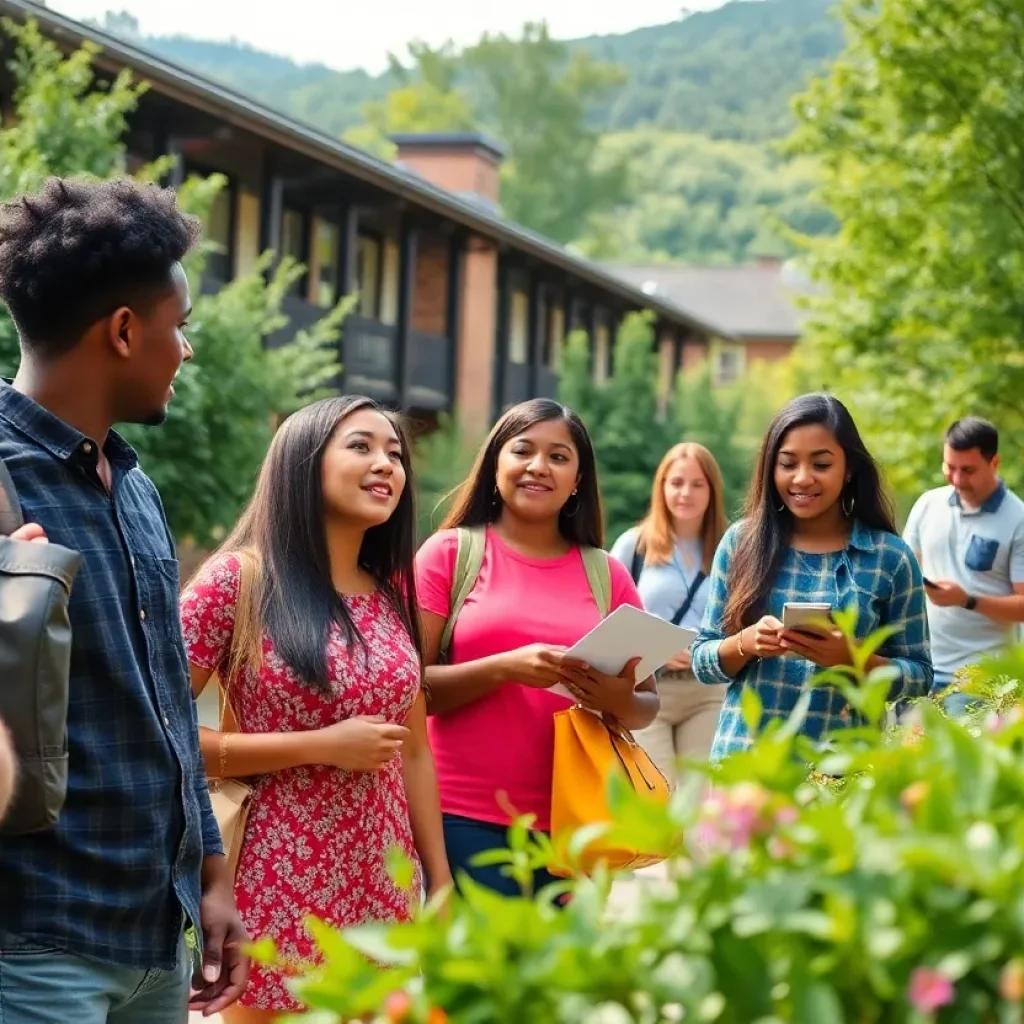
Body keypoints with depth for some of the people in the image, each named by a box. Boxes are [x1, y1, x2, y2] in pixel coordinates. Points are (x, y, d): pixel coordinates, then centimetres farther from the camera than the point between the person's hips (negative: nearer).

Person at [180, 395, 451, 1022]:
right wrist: (321, 745, -15)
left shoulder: (391, 593, 9)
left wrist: (441, 883, 11)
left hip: (383, 891, 5)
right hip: (278, 890, -5)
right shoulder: (239, 578, -8)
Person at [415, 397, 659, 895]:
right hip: (465, 820, -3)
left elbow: (649, 703, 13)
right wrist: (505, 669, -19)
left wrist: (620, 701, -10)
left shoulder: (607, 574, 8)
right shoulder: (451, 552, 1)